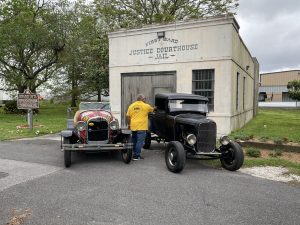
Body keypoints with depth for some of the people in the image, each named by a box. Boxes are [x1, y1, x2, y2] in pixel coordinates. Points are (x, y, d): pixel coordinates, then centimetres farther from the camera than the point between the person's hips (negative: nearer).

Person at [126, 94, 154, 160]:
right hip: (141, 127, -5)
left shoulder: (131, 106, 9)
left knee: (134, 141, 17)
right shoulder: (146, 106, -1)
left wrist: (129, 124, 18)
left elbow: (127, 116, 8)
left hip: (133, 127, 6)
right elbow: (152, 109, 18)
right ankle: (136, 156, -3)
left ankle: (134, 154, 25)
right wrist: (154, 108, 41)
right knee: (140, 141, -2)